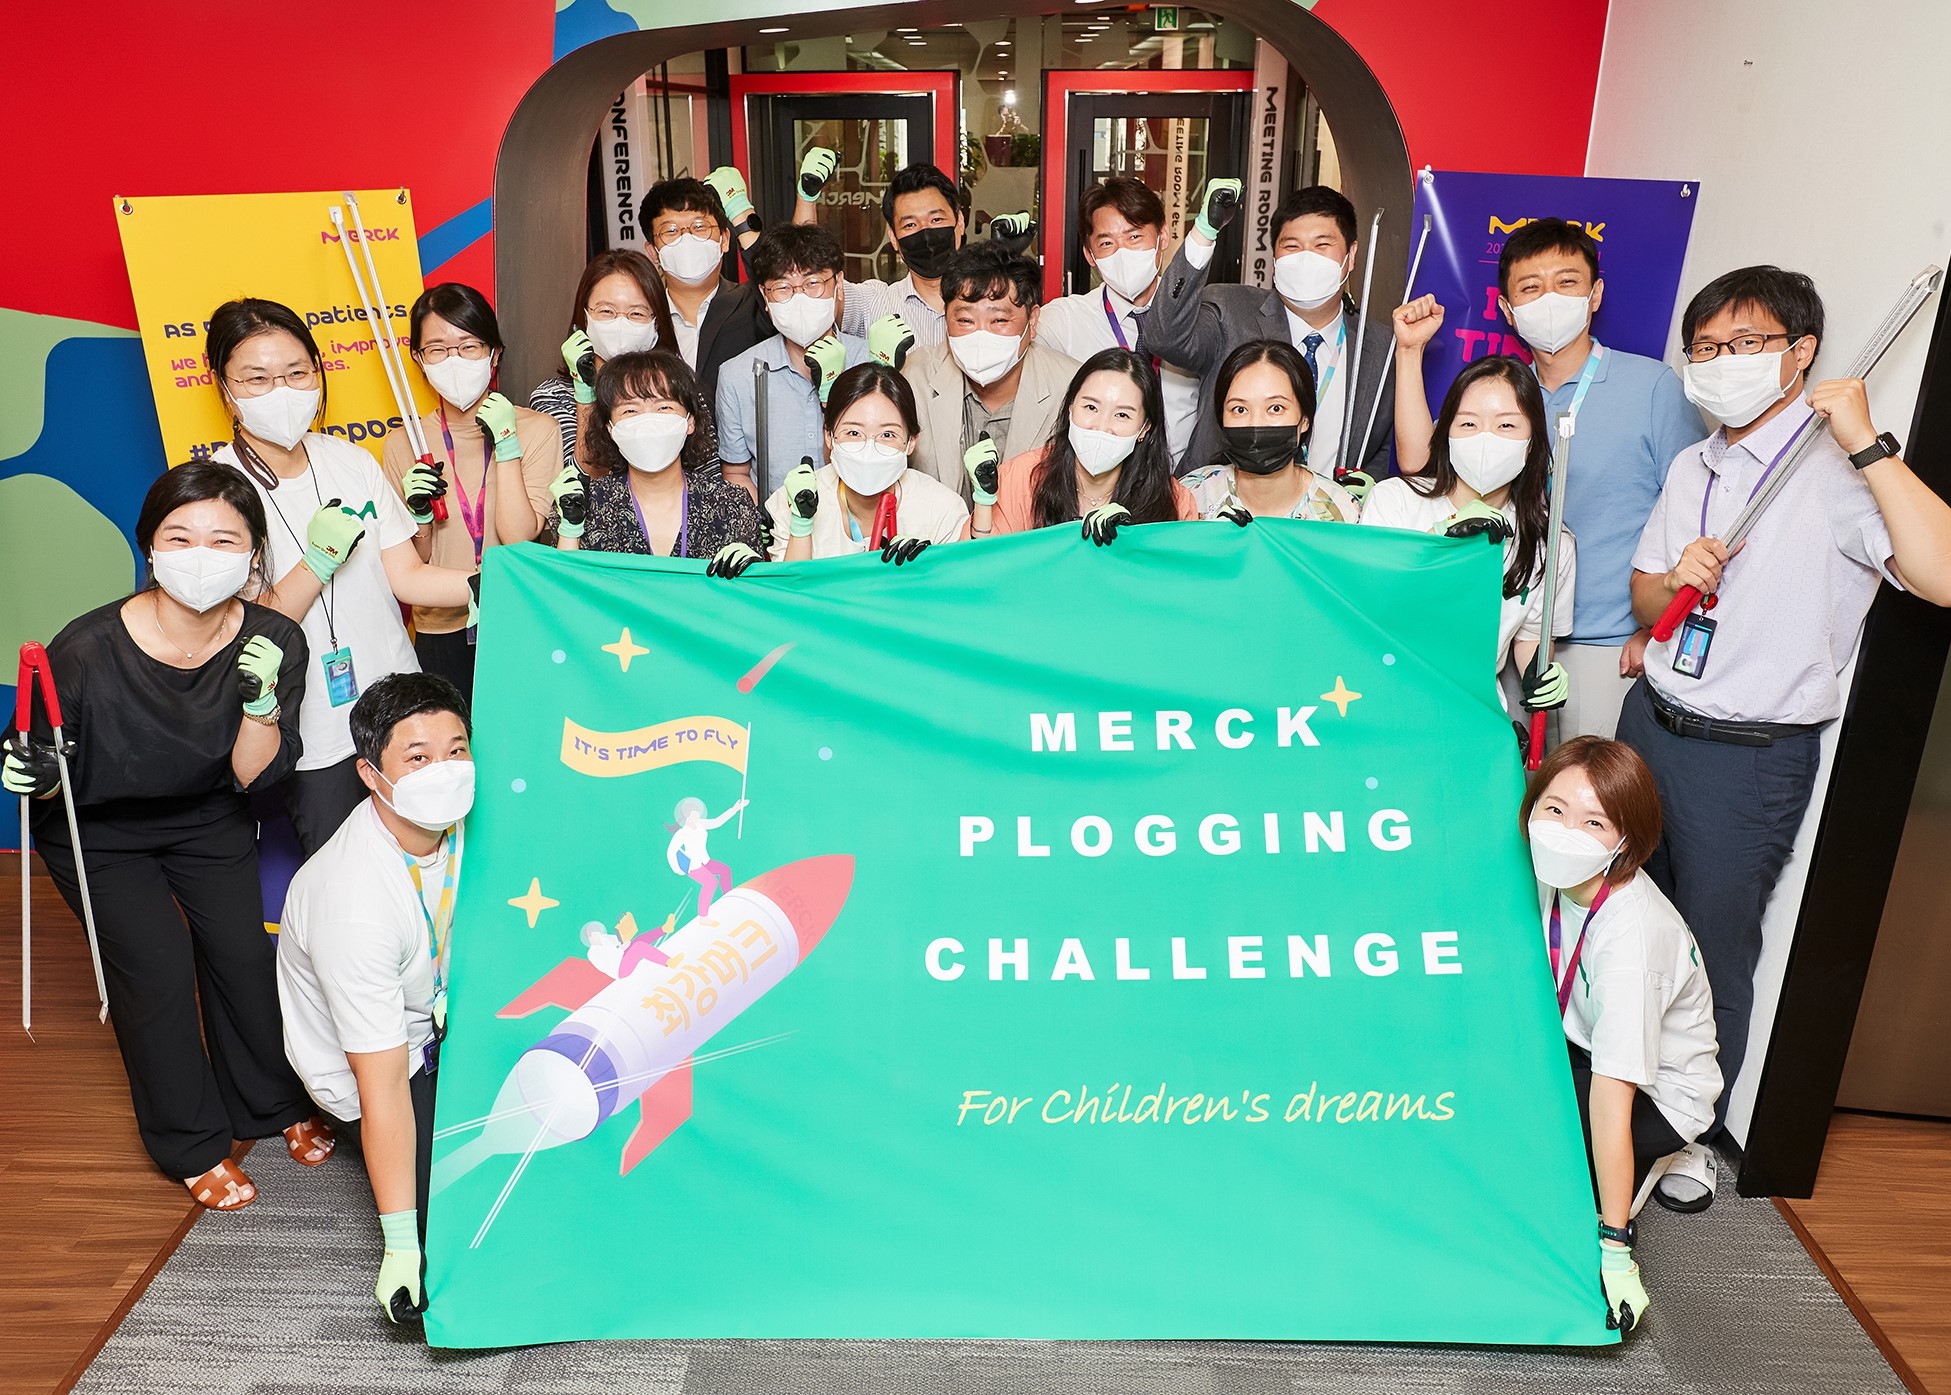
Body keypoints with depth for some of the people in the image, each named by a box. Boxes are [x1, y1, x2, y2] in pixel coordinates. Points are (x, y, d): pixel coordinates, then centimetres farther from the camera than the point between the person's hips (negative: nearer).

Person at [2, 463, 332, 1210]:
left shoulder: (274, 642, -23)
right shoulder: (88, 649, -30)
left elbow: (254, 778, -18)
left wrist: (261, 702, -35)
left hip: (208, 820, 2)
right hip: (97, 831, -2)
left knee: (243, 949, -4)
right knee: (159, 961, -9)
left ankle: (272, 1105, 23)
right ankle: (191, 1144, 13)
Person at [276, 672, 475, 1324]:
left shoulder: (458, 816, -18)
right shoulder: (354, 905, -36)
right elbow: (383, 1089, -32)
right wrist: (402, 1246, -28)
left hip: (443, 1007, 6)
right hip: (372, 1067, -6)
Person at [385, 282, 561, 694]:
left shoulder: (537, 430, -3)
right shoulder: (403, 445, 2)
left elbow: (519, 539, -14)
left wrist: (505, 444, -17)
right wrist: (420, 516, -12)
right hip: (440, 633, 1)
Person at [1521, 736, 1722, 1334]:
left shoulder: (1630, 936, -37)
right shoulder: (1558, 872, -17)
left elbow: (1611, 1099, -37)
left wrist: (1613, 1248, -33)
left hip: (1658, 1092, -7)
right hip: (1588, 1043, 7)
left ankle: (1658, 1162, 2)